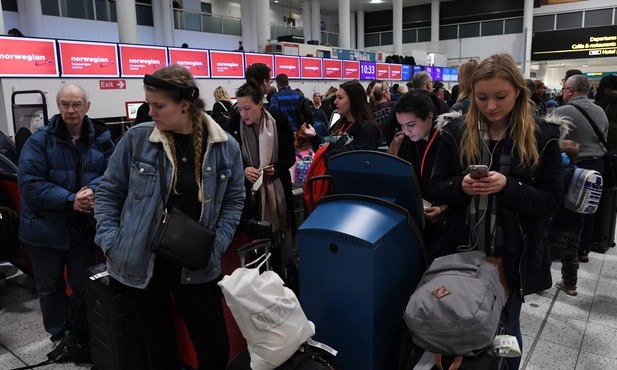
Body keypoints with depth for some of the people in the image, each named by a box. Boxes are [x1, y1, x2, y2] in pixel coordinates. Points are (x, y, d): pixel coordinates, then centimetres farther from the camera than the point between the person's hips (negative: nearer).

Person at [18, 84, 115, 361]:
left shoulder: (100, 138, -1)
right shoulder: (40, 140, -9)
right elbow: (30, 184, -16)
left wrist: (93, 190, -25)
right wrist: (70, 200, -24)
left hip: (84, 226, 1)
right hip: (45, 227, -1)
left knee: (85, 284, 14)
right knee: (50, 286, 15)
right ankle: (59, 337, 36)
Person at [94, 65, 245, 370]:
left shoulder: (225, 147, -6)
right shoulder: (136, 139, -8)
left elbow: (234, 199, 4)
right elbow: (108, 192, 2)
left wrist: (216, 245, -7)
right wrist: (110, 243, -5)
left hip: (196, 267, 0)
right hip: (139, 264, 0)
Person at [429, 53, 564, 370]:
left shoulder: (542, 136, -7)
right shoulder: (456, 131, -3)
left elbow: (552, 201, -7)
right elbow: (436, 188, -1)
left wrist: (508, 186, -24)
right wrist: (461, 187, -22)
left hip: (512, 256, -1)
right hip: (462, 250, 1)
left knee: (504, 330, 17)